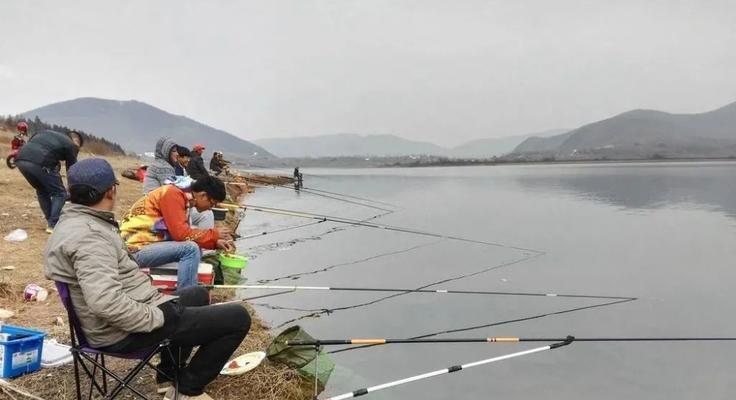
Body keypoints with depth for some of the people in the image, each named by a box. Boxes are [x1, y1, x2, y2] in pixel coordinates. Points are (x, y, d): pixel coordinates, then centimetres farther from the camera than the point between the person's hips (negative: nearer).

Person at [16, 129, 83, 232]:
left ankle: (50, 221, 28)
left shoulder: (47, 133, 32)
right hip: (39, 163, -7)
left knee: (42, 191, 26)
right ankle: (53, 225, 4)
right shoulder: (70, 145, 14)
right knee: (59, 193, 9)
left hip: (20, 159, 7)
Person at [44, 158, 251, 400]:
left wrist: (135, 277, 14)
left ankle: (170, 375, 34)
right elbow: (106, 302, -37)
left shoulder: (74, 222, 7)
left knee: (198, 294, 33)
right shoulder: (89, 235, -26)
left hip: (128, 314, 11)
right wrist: (156, 318, -25)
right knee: (237, 318, -10)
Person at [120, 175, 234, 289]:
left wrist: (215, 242, 4)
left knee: (196, 251, 7)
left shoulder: (183, 197, 10)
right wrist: (214, 234, -10)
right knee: (191, 249, -20)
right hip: (137, 249, -9)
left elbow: (185, 233, 12)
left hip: (149, 244, 9)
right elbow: (181, 234, -21)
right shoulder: (172, 194, -16)